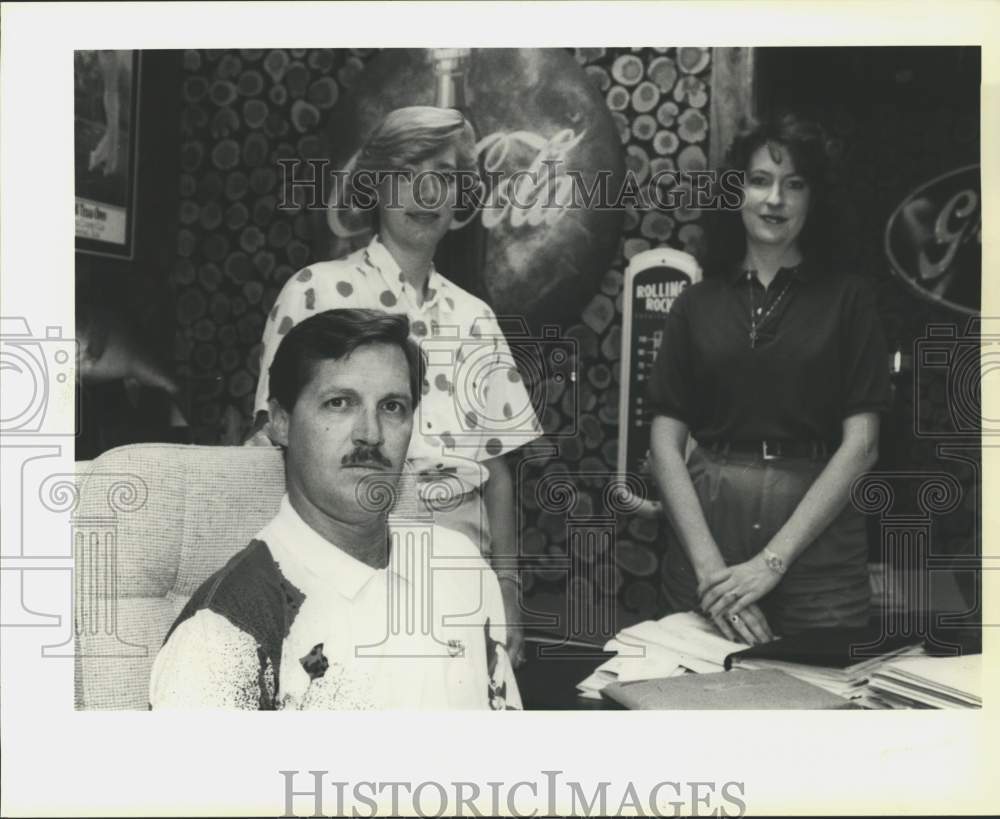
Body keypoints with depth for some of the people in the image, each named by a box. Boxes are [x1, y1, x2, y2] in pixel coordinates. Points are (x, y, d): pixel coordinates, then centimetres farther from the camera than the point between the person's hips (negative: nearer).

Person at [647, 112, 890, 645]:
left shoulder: (846, 298, 3)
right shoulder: (697, 303, 8)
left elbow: (860, 444, -3)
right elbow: (665, 443, 2)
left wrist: (771, 561, -11)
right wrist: (709, 565, -10)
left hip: (813, 536, -1)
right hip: (707, 521, 2)